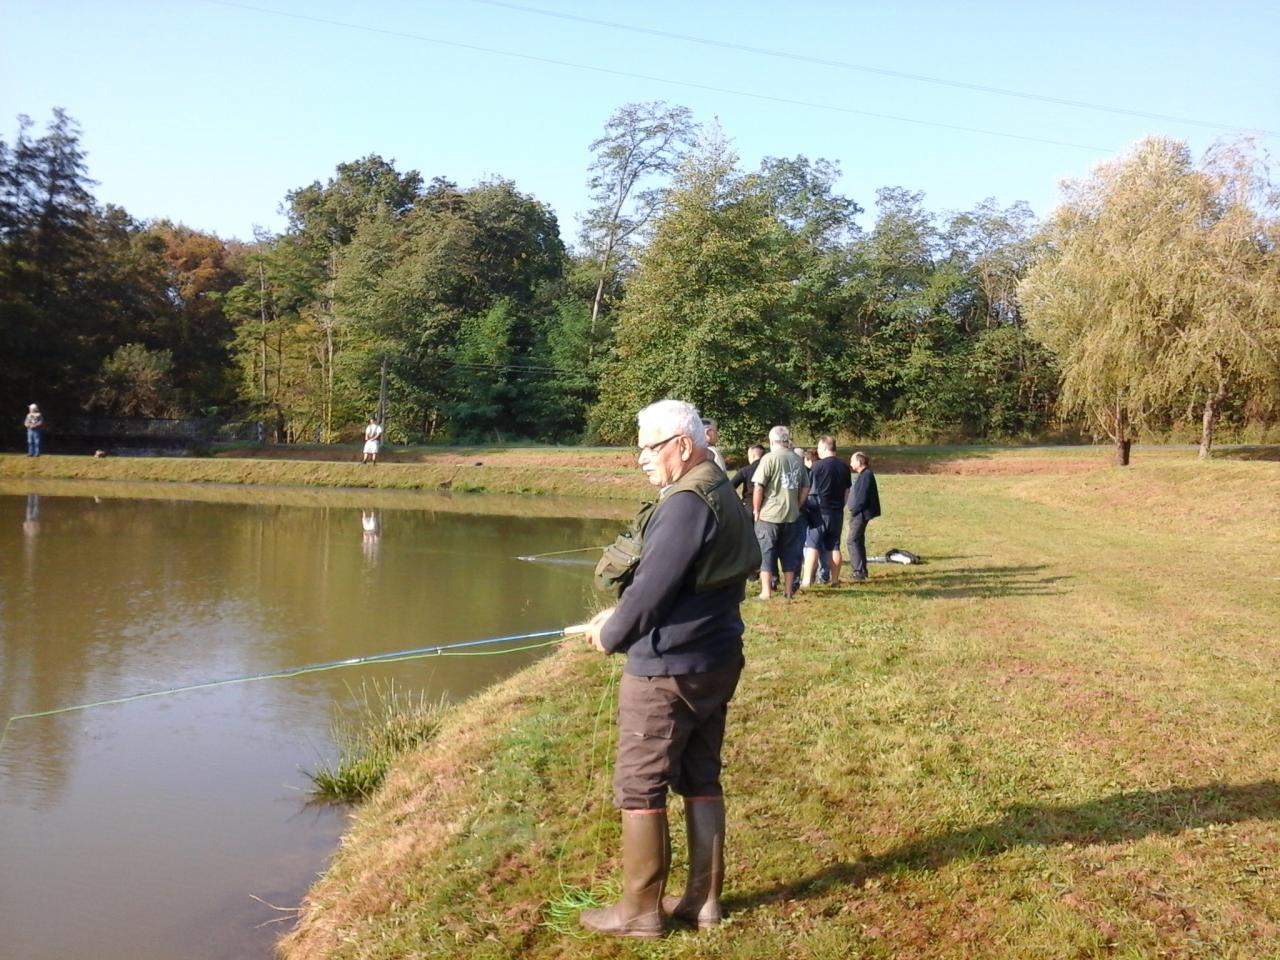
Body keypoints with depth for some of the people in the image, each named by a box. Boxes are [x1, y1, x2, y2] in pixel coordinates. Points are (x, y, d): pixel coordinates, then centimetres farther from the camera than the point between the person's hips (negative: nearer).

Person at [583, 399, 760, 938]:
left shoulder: (685, 503, -20)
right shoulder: (722, 496, 11)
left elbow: (652, 588, -21)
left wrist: (611, 636, -4)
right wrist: (618, 616, 12)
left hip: (667, 671, -10)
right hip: (715, 664, 10)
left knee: (639, 787, 3)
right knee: (700, 779, 16)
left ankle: (639, 909, 13)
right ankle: (703, 899, 26)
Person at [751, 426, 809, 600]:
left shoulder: (769, 458, -10)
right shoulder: (798, 461, 6)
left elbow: (758, 487, -13)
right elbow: (805, 489, 10)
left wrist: (756, 510, -2)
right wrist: (795, 507, 15)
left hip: (769, 515, -5)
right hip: (792, 516, 5)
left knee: (766, 553, 3)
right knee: (790, 554, 12)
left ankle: (766, 591, 4)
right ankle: (789, 590, 17)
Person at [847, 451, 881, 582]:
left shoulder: (866, 475, -17)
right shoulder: (864, 475, 15)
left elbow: (862, 497, -22)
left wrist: (854, 511, -15)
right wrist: (854, 510, 12)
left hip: (860, 514, -10)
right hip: (859, 514, 10)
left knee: (853, 541, -9)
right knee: (858, 541, 15)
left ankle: (859, 571, -8)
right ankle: (861, 570, 22)